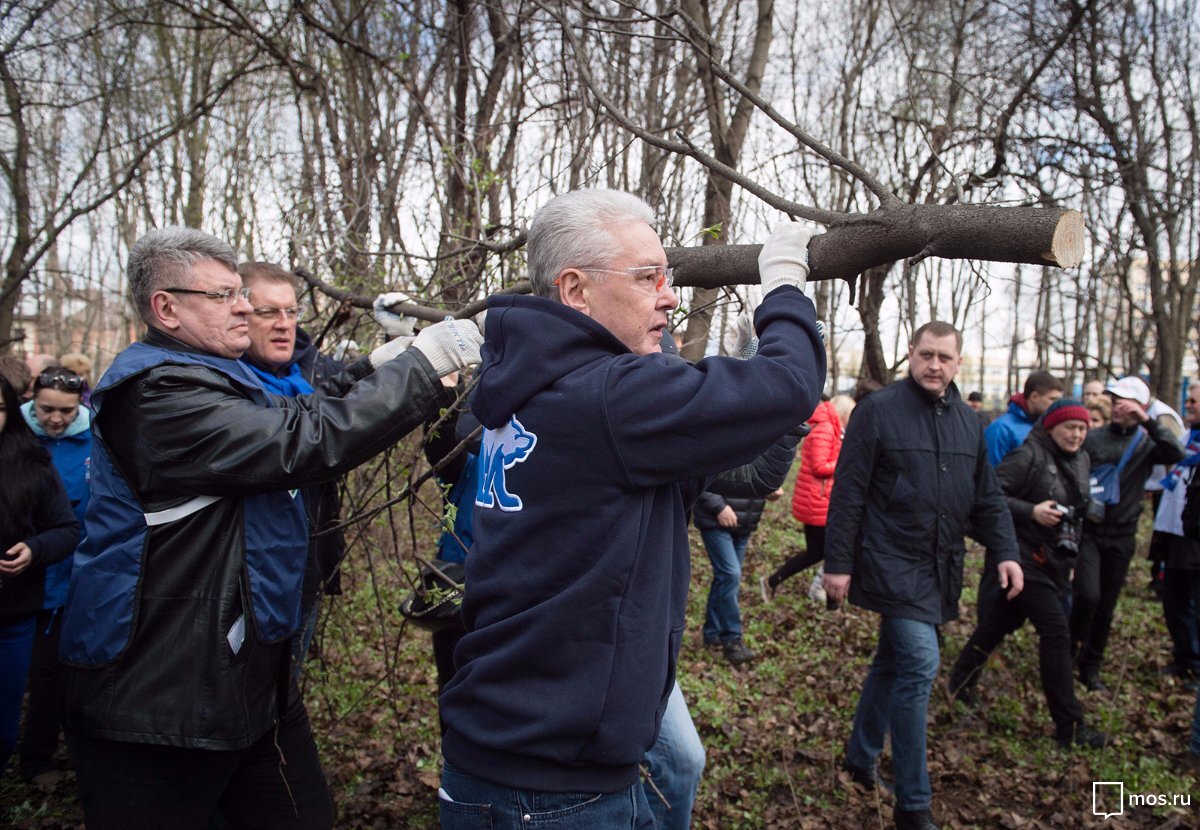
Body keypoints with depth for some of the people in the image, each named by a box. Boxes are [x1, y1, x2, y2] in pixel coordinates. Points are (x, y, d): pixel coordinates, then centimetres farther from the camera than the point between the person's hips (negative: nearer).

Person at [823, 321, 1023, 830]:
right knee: (920, 665, -12)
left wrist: (1004, 551, 4)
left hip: (940, 569, 6)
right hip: (893, 564, -6)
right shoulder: (877, 411, -8)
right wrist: (838, 563, -11)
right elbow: (848, 493, -9)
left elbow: (987, 496, 16)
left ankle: (861, 757, 35)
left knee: (893, 662, 17)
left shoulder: (968, 422, 11)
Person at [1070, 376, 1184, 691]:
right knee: (1087, 595, -17)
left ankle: (1090, 667, 25)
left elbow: (1176, 454, -19)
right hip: (1088, 531, -2)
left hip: (1121, 537, 2)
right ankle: (1068, 655, 5)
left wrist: (1147, 422, -23)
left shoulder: (1146, 443, 2)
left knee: (1106, 608, 10)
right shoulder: (1092, 438, 1)